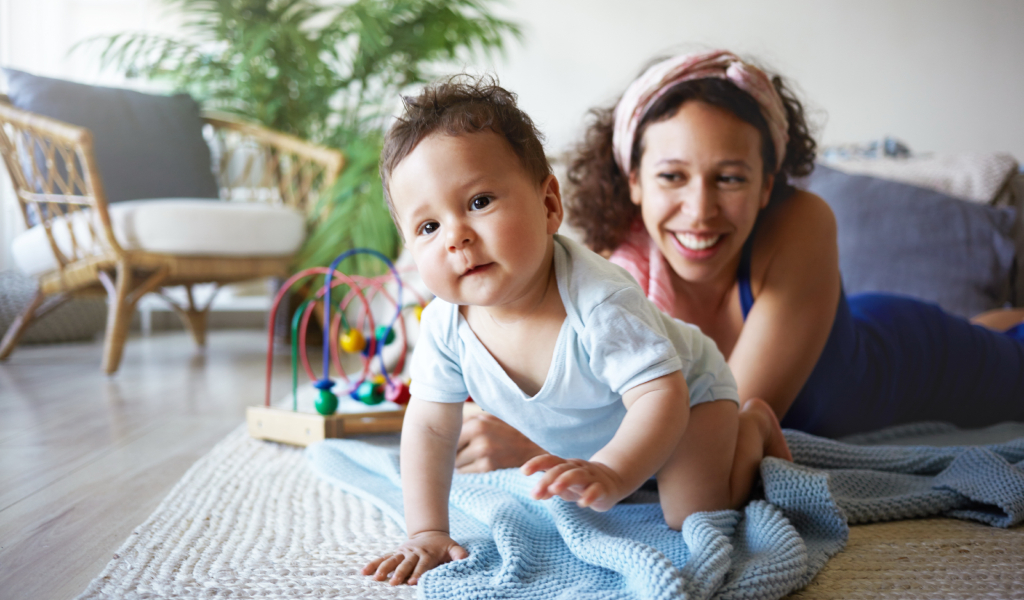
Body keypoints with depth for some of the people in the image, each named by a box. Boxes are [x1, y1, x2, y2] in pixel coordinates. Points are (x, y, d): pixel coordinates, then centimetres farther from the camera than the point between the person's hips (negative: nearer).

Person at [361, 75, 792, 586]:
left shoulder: (598, 302, -43)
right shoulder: (444, 325, -26)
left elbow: (662, 395, -44)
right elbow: (429, 428, -15)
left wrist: (611, 475, -61)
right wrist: (426, 533, -20)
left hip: (686, 395, -6)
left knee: (692, 515, -20)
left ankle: (753, 427, 9)